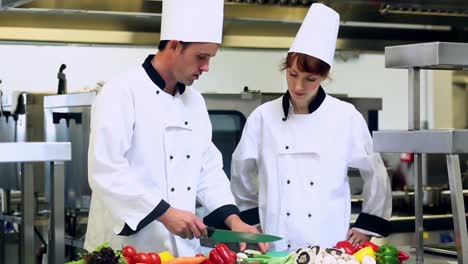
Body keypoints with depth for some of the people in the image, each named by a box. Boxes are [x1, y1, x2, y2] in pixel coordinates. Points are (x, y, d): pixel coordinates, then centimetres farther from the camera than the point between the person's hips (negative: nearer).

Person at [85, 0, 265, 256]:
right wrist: (165, 213, -24)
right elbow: (106, 171, -22)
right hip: (126, 246, -7)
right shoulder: (121, 93, -14)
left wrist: (234, 221, 0)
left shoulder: (195, 101, 10)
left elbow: (208, 168, 13)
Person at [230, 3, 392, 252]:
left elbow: (375, 175, 6)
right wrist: (253, 220, 11)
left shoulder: (346, 118, -3)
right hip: (275, 244, 1)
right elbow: (242, 174, 12)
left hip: (329, 243, -1)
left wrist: (366, 227, 6)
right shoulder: (263, 116, -1)